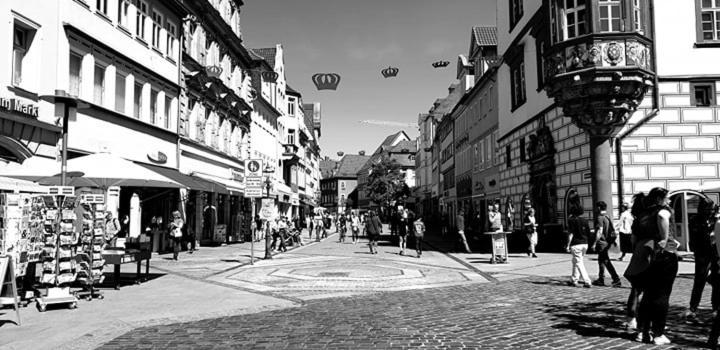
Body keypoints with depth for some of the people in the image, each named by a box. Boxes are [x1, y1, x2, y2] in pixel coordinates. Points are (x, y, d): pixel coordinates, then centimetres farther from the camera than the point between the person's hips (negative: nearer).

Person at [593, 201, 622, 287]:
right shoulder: (608, 217, 12)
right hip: (607, 242, 9)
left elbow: (599, 231, -21)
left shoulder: (600, 218, -15)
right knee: (601, 260, 17)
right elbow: (613, 231, 16)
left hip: (602, 242, -9)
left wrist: (595, 243, -19)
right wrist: (612, 241, 21)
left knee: (606, 262, -6)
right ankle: (601, 280, 24)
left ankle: (616, 280, -8)